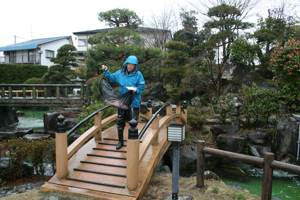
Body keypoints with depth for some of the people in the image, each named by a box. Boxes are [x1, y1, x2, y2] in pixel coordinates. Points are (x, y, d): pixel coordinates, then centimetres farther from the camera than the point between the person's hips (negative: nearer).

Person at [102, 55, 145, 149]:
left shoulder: (138, 74, -6)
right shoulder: (119, 73, 5)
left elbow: (142, 86, -4)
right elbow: (111, 78, 19)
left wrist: (136, 90, -23)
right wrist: (106, 71, 7)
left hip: (134, 103, -4)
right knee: (120, 122, 11)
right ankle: (120, 141, 28)